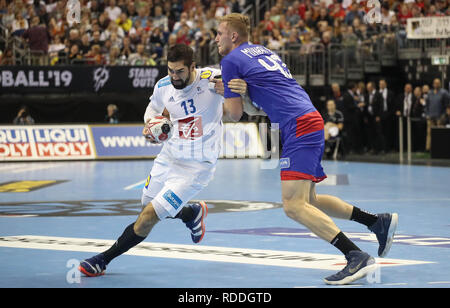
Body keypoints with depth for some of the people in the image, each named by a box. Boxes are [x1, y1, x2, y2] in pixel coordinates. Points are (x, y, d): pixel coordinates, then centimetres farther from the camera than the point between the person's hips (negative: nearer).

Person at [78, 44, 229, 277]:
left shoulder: (212, 79, -21)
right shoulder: (163, 86, -5)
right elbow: (153, 107, 17)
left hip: (195, 167, -7)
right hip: (168, 158, 7)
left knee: (148, 217, -10)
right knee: (148, 206, 24)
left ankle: (103, 260, 5)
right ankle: (193, 213, 53)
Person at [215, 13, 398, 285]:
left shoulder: (231, 61, 0)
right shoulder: (264, 51, 26)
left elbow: (236, 113, 0)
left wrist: (226, 96, 20)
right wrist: (238, 91, 20)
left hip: (299, 126, -9)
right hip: (312, 119, 9)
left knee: (294, 206, -17)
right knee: (308, 201, 19)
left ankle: (357, 257, -28)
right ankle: (378, 222, 18)